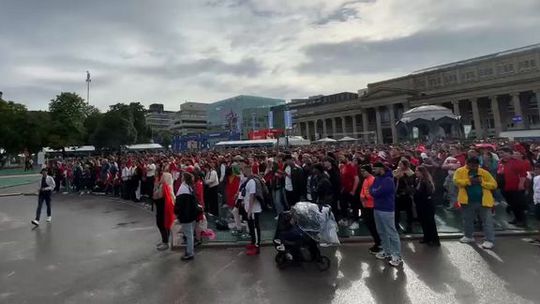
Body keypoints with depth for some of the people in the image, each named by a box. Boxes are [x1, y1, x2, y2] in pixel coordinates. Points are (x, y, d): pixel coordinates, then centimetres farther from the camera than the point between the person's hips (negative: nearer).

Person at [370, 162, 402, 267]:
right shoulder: (377, 178, 10)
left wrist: (374, 191, -3)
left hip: (386, 210, -9)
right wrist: (375, 191, -12)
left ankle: (397, 256, 4)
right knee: (382, 232, 16)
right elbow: (371, 190, 7)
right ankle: (386, 251, 29)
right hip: (377, 208, 9)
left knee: (392, 232, -3)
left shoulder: (388, 180, -18)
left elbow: (376, 193, -23)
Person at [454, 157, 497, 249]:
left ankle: (490, 240, 5)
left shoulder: (484, 172, 2)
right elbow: (457, 181, -17)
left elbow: (494, 185, -1)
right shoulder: (460, 171, -1)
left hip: (483, 201, -1)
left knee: (487, 221, -1)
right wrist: (469, 180, -26)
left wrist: (482, 182, -16)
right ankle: (468, 236, 33)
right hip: (468, 201, 1)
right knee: (467, 220, 16)